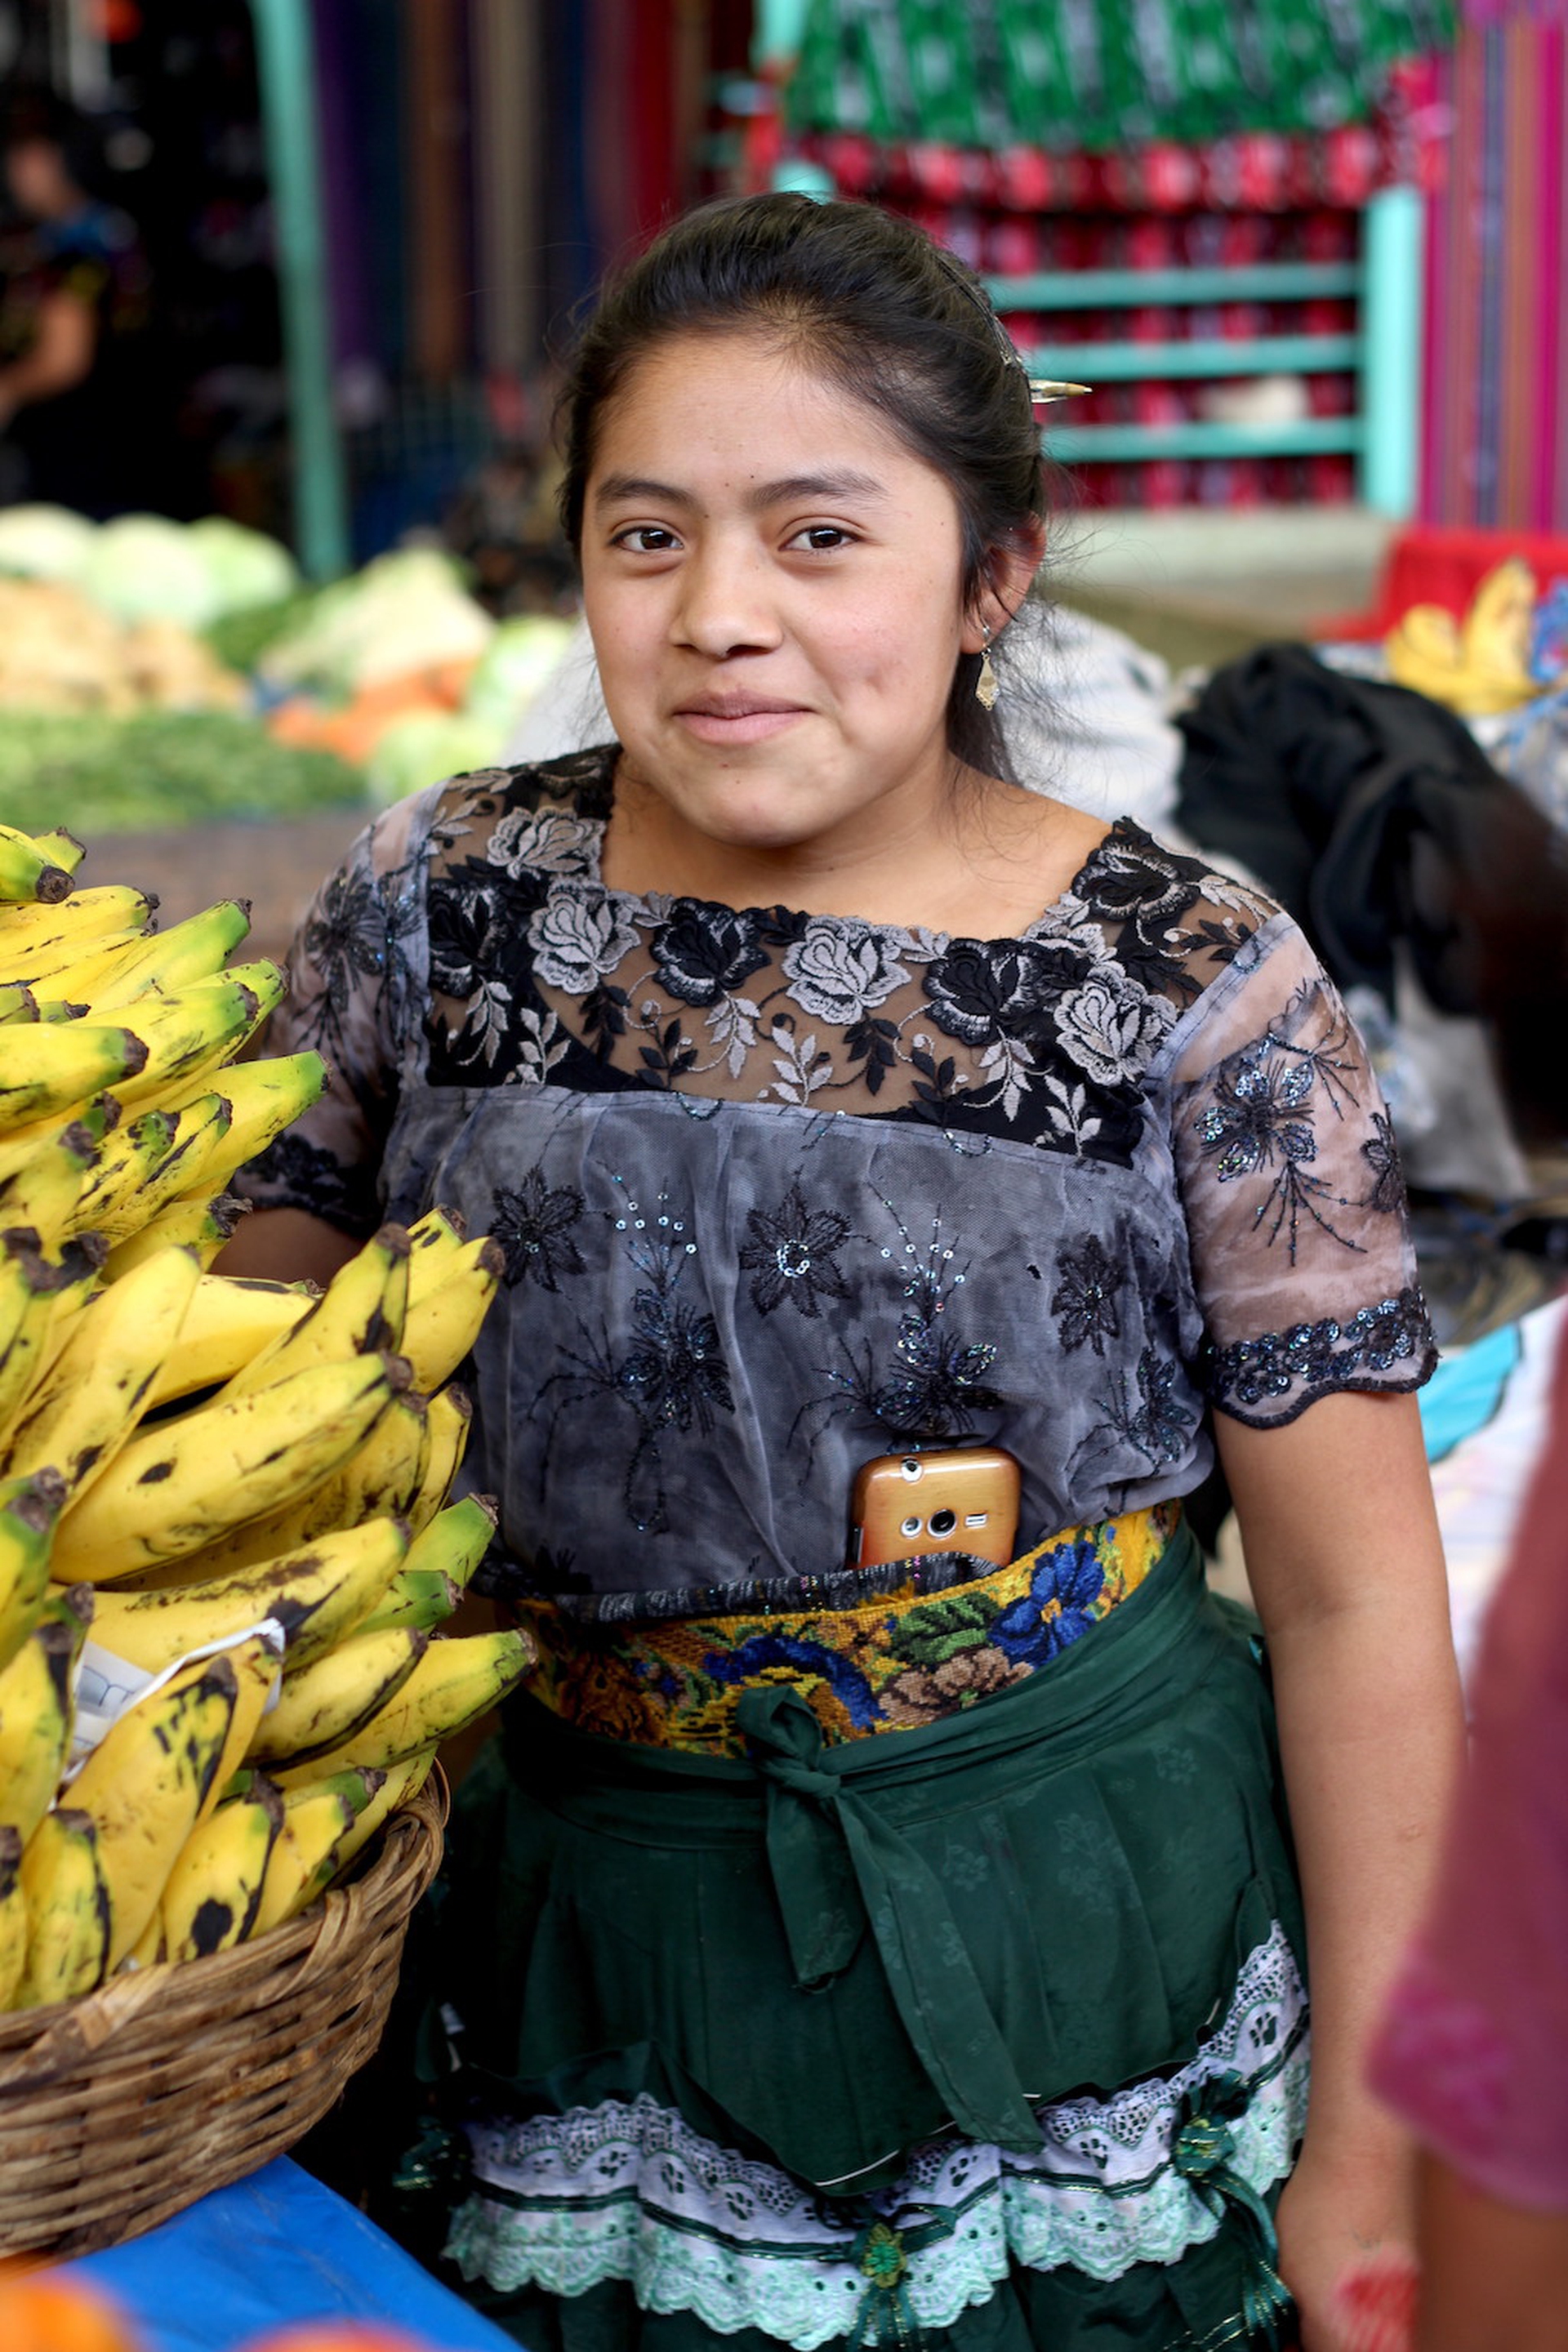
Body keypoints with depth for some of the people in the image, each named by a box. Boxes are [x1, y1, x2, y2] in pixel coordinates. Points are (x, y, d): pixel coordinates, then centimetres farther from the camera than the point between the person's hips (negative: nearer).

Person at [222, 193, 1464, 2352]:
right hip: (569, 1960, 2)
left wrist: (1364, 2149, -3)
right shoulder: (438, 902, -4)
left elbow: (1356, 1599, -6)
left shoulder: (1199, 993, -11)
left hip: (1074, 1998, -2)